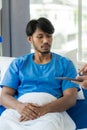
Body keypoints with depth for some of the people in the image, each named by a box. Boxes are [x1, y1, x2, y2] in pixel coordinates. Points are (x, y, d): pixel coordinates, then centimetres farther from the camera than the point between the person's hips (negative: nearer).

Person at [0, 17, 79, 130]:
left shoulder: (65, 64, 14)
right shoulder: (18, 63, 19)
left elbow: (71, 98, 2)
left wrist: (43, 109, -17)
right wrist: (19, 106, -15)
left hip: (51, 110, -2)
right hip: (20, 108, 2)